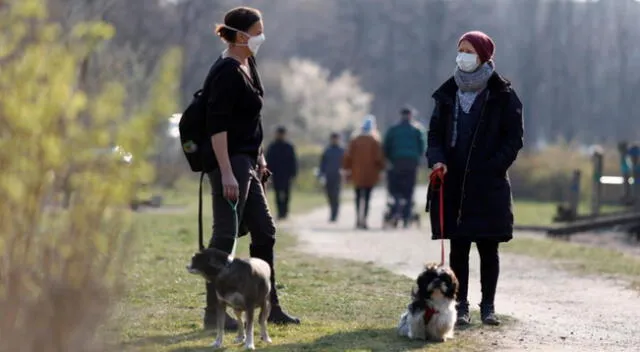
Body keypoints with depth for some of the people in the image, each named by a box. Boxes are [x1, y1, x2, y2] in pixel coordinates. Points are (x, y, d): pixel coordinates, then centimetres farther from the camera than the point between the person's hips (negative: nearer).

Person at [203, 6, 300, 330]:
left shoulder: (247, 66, 12)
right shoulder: (226, 72, -17)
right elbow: (216, 125, -21)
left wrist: (259, 157, 21)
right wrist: (226, 173, -25)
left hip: (247, 162, 10)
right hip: (229, 161, -10)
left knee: (264, 231, 13)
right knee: (225, 235, -5)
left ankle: (268, 306, 21)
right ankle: (213, 312, 1)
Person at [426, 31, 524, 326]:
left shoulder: (502, 95, -1)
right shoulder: (448, 93, 9)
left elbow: (514, 138, -2)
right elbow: (435, 132, 11)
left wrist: (493, 167, -13)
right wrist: (437, 159, -8)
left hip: (489, 186, -3)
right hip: (453, 185, 3)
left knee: (488, 247, 3)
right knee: (458, 247, 4)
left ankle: (488, 305, 11)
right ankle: (461, 305, 9)